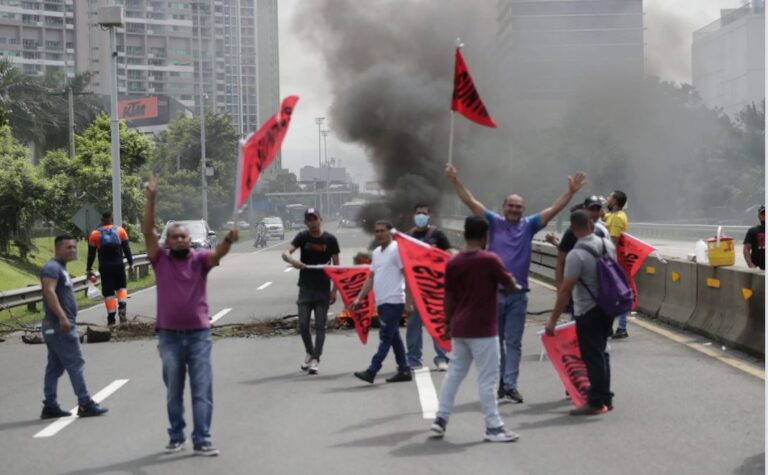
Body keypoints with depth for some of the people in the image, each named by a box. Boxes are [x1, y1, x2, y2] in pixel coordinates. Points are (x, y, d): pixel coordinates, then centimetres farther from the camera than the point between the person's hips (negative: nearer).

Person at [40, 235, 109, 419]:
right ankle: (85, 404, -6)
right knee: (75, 363, -8)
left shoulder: (60, 268, 21)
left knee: (55, 366, 10)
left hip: (59, 326, 10)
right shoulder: (52, 267, -12)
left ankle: (50, 406, 12)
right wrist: (62, 317, -33)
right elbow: (49, 291, -26)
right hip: (60, 326, -10)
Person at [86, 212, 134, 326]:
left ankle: (111, 319, 2)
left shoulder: (95, 234, 1)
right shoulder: (120, 230, 2)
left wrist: (89, 269, 11)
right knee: (122, 287, 19)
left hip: (105, 267, -1)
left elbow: (91, 254, 3)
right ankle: (122, 309, -3)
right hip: (118, 265, 1)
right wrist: (130, 263, 10)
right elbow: (127, 249, 3)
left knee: (108, 293, 3)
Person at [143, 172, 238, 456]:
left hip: (199, 334, -1)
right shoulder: (161, 260, 2)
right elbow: (148, 231, -8)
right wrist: (151, 198, -18)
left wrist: (227, 241, -43)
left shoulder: (200, 259, 0)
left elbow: (217, 253, -20)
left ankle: (202, 440, -1)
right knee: (173, 391, 10)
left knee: (202, 390, -2)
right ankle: (176, 436, 22)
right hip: (169, 335, 1)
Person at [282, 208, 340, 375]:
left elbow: (336, 265, 1)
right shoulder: (302, 237, -1)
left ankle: (316, 359, 4)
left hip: (323, 288, -1)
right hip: (305, 287, 1)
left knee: (320, 326, 0)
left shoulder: (330, 239, -3)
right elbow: (285, 253, -13)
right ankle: (309, 352, 24)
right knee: (303, 325, 2)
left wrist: (334, 290, -4)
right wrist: (293, 261, -37)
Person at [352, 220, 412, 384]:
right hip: (381, 302, 9)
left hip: (393, 301, -9)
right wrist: (359, 298, 15)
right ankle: (404, 370, 16)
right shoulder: (376, 252, 16)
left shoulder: (396, 249, -8)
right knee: (394, 337, 11)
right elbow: (371, 278, 21)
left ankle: (371, 371, -12)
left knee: (385, 337, -8)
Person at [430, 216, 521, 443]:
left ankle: (441, 419, 17)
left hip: (459, 328, 6)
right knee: (487, 379, -1)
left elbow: (449, 296, 8)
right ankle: (493, 427, 2)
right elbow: (511, 286, -6)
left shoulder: (453, 262, 3)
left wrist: (448, 322, 18)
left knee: (454, 373, 15)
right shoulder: (490, 259, -13)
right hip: (483, 329, -6)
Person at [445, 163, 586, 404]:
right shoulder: (494, 223, 3)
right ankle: (501, 381, 18)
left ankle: (510, 385, 5)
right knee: (494, 340, 7)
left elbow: (553, 210, 3)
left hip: (518, 294, 1)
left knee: (513, 343, 3)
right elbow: (472, 202, -1)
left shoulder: (529, 226, 6)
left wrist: (571, 192, -5)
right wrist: (456, 182, -9)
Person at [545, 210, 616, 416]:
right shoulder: (608, 245, 2)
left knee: (592, 357, -1)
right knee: (601, 354, 18)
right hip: (607, 307, 8)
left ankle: (596, 403, 3)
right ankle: (605, 398, 26)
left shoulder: (576, 255, -21)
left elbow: (565, 291, -22)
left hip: (588, 312, -8)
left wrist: (553, 320, -17)